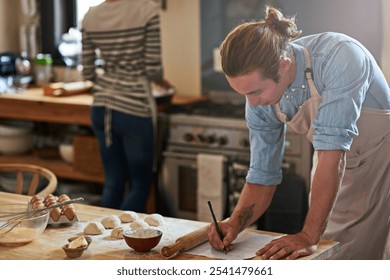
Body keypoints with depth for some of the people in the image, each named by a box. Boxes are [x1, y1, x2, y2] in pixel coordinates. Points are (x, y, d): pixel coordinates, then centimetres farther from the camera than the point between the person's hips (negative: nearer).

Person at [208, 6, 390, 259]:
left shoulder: (340, 57, -32)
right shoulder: (259, 100, -13)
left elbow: (332, 152, -36)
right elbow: (262, 177, -5)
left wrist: (309, 236, -37)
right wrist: (235, 223, -22)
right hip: (333, 170, 5)